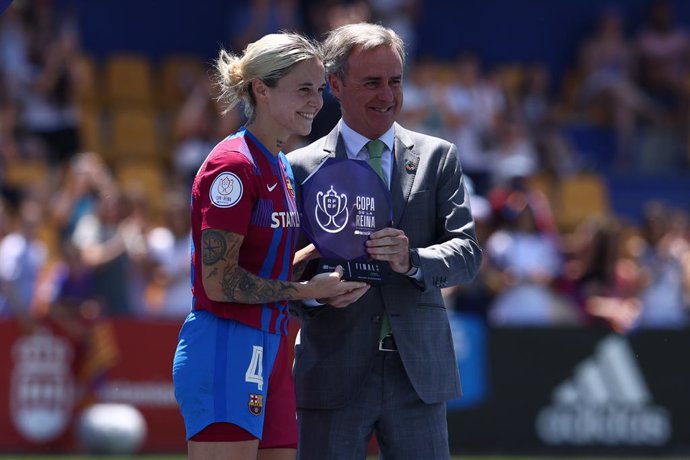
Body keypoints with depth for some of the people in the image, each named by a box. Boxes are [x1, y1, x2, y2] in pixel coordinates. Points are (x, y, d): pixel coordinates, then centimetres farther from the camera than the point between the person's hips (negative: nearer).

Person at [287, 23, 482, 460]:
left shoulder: (438, 157, 9)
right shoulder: (303, 168, 4)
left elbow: (467, 251, 1)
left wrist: (414, 261, -20)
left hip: (417, 371, 1)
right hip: (335, 374, -1)